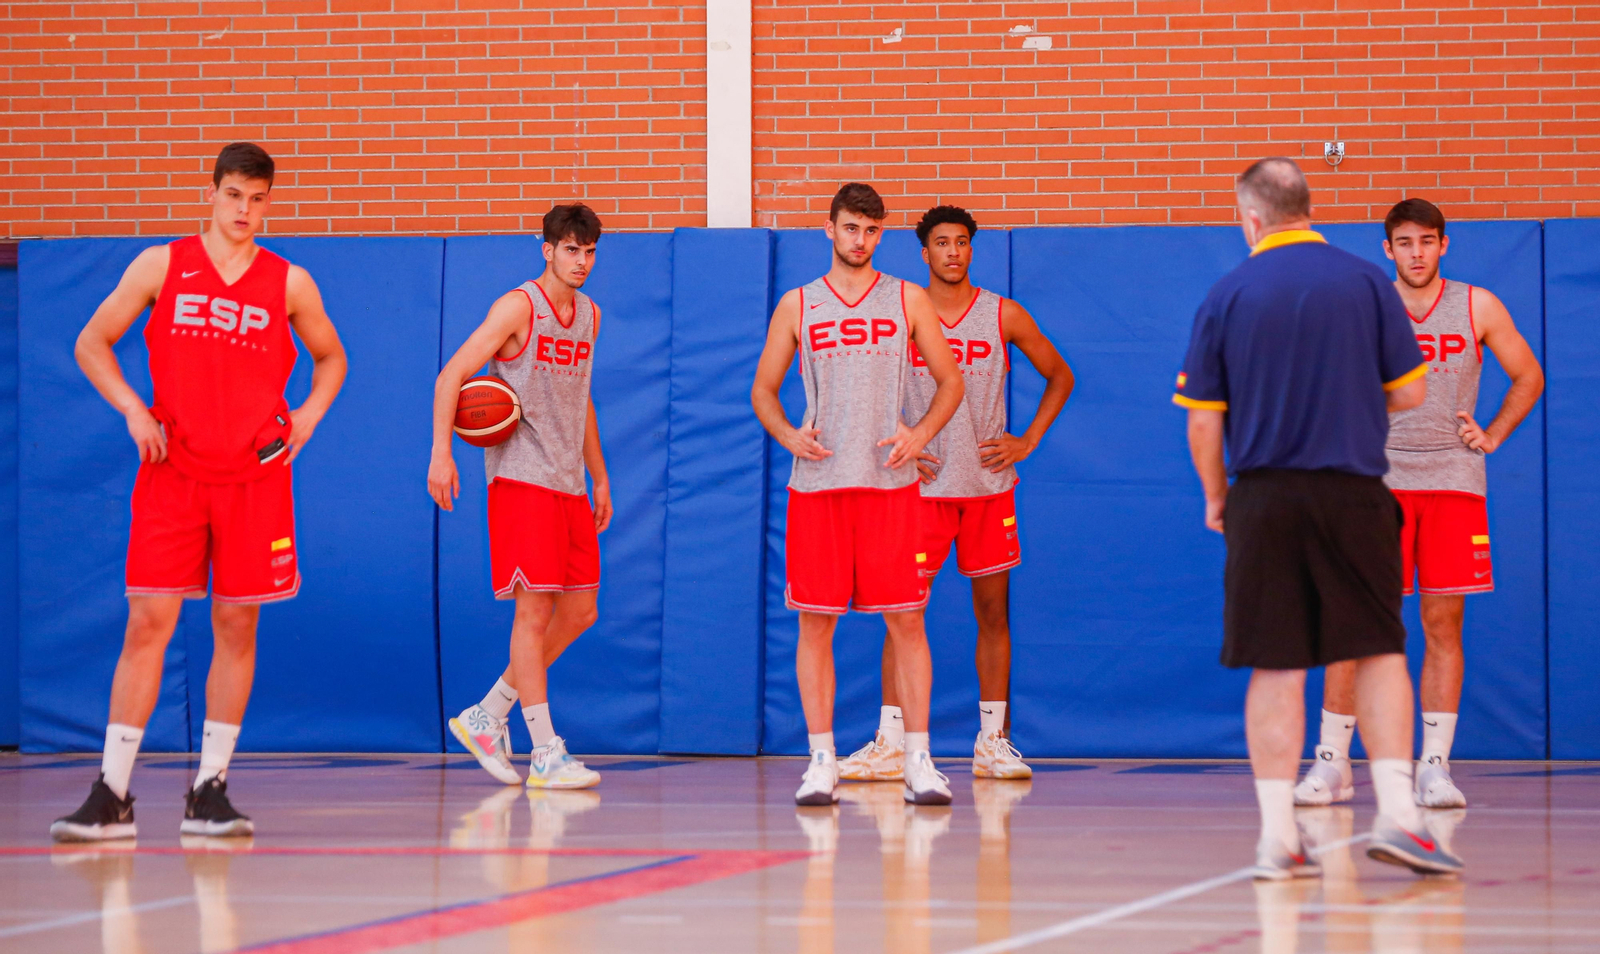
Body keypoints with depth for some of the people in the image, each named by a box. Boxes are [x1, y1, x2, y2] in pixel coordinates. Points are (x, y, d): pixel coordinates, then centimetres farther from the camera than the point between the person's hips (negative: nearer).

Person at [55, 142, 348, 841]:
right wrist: (133, 411, -5)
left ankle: (210, 791, 10)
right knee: (148, 623, -6)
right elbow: (92, 344, 8)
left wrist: (308, 417, 4)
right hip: (172, 471, -1)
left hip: (253, 476, 1)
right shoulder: (161, 266, 3)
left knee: (237, 626, 2)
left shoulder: (289, 284, 6)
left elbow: (330, 357, 21)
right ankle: (111, 795, -5)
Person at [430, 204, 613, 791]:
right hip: (521, 477, -8)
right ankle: (545, 755, -7)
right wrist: (441, 452, -23)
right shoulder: (519, 307, -9)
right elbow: (452, 376, -13)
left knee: (580, 611, 7)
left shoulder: (589, 315, 14)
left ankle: (485, 719, 18)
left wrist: (599, 476, 24)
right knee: (534, 610, -9)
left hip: (569, 484, 8)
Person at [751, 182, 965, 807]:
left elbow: (950, 382, 11)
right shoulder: (797, 305, 9)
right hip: (816, 482, 1)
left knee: (906, 621, -3)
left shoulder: (908, 301, 9)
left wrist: (920, 434, -6)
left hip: (889, 482, 0)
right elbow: (763, 390, 14)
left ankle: (919, 761, 0)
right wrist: (787, 435, -6)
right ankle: (822, 762, 4)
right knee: (815, 623, -1)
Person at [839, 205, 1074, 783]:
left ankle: (993, 741, 11)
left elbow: (1059, 376, 13)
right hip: (922, 486, -1)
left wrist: (1028, 442, 4)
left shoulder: (1003, 316, 3)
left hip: (989, 485, 1)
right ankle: (889, 745, -2)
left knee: (993, 611, 4)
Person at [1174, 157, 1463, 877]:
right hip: (1352, 493, 0)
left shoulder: (1226, 296, -1)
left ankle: (1277, 836, 2)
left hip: (1262, 498, 0)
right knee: (1379, 652, 9)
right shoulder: (1366, 282, -1)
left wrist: (1215, 496, 15)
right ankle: (1396, 813, -1)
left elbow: (1203, 420, 0)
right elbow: (1409, 392, 2)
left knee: (1274, 668, 3)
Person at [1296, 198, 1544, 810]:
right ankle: (1332, 764, 3)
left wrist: (1493, 435, 3)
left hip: (1453, 481, 1)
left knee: (1443, 625, 0)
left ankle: (1434, 767, 4)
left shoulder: (1477, 308, 5)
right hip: (1378, 479, -1)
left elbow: (1528, 377, 14)